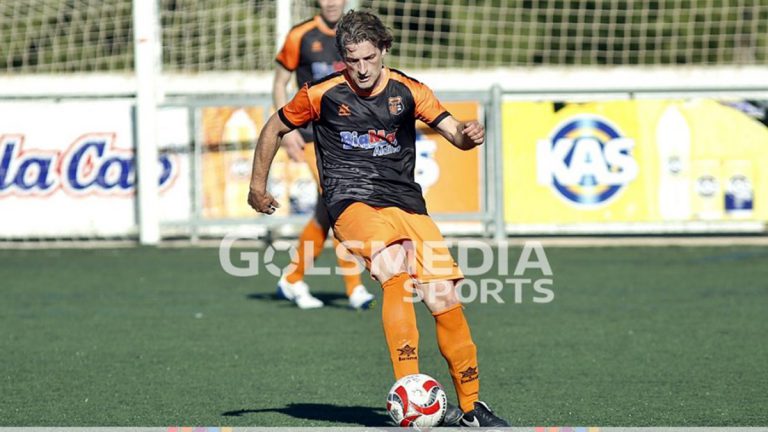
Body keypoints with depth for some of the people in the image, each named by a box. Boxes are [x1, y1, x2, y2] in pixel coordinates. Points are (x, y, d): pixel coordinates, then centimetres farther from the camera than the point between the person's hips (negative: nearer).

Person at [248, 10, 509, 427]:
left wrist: (468, 134, -23)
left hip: (406, 203, 3)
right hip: (351, 202, -3)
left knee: (445, 301, -8)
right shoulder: (322, 94, 2)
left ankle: (471, 407, 10)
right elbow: (274, 129, 16)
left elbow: (455, 132, 1)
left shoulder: (408, 91, 7)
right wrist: (257, 185, 18)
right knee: (395, 273, -33)